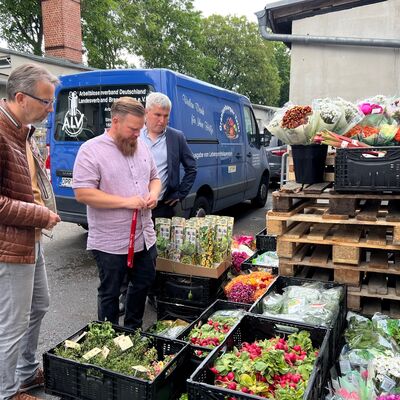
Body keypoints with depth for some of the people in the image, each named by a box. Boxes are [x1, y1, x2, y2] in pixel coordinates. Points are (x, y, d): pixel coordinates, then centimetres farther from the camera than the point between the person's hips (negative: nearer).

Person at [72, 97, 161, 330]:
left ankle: (134, 330, 41)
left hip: (145, 238, 7)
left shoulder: (141, 146, 8)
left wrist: (153, 194, -5)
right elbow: (82, 193, -19)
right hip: (111, 244, -6)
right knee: (110, 294, 11)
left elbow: (154, 178, 19)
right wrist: (126, 202, -22)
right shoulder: (91, 150, -13)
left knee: (144, 284, 19)